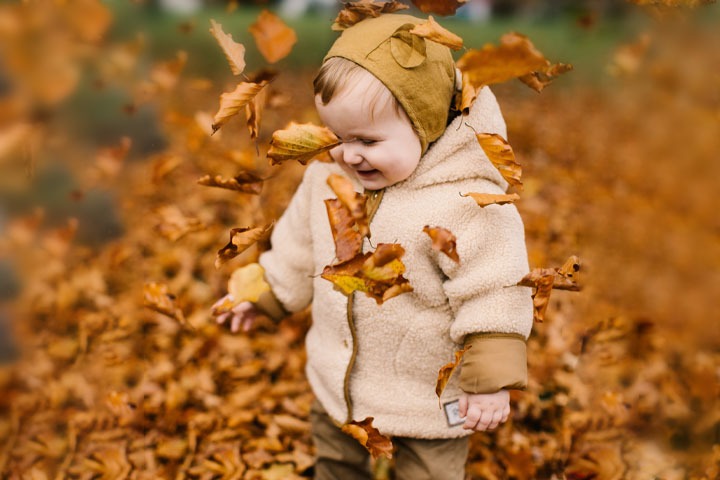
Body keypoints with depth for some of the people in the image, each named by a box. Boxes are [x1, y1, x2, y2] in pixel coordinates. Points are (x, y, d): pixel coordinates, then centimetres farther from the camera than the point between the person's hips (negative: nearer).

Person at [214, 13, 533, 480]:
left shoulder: (466, 201, -28)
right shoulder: (328, 174, -8)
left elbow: (494, 294, -22)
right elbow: (299, 242, 9)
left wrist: (493, 381, -19)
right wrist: (261, 292, 18)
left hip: (428, 400, -6)